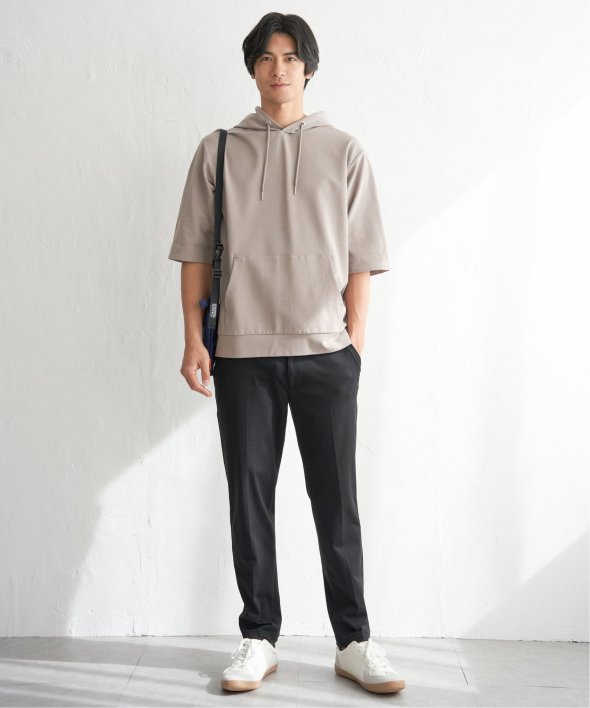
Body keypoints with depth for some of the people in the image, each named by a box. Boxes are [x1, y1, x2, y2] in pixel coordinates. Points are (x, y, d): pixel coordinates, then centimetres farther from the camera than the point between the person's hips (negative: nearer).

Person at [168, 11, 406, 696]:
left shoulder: (344, 152, 7)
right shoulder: (219, 150, 9)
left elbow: (360, 259, 6)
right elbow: (195, 252, 8)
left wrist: (355, 341, 0)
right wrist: (193, 340, 1)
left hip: (325, 354, -1)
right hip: (241, 353, 1)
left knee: (336, 501, 3)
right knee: (249, 497, 6)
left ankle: (354, 641, 14)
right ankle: (259, 638, 19)